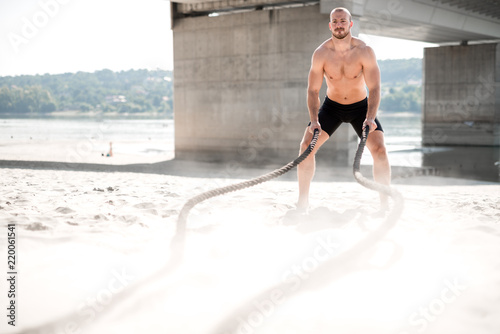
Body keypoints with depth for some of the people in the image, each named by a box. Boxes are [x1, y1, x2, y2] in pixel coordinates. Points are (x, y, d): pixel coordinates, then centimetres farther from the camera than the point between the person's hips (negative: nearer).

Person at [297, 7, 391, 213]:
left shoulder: (364, 52, -21)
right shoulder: (321, 54, -17)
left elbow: (374, 88, -24)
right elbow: (313, 90, -14)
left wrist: (370, 118, -39)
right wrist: (314, 120, -27)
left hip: (360, 106, -1)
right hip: (332, 106, 1)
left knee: (379, 149, -19)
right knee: (306, 145, -13)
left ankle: (385, 205, -7)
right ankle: (303, 201, -1)